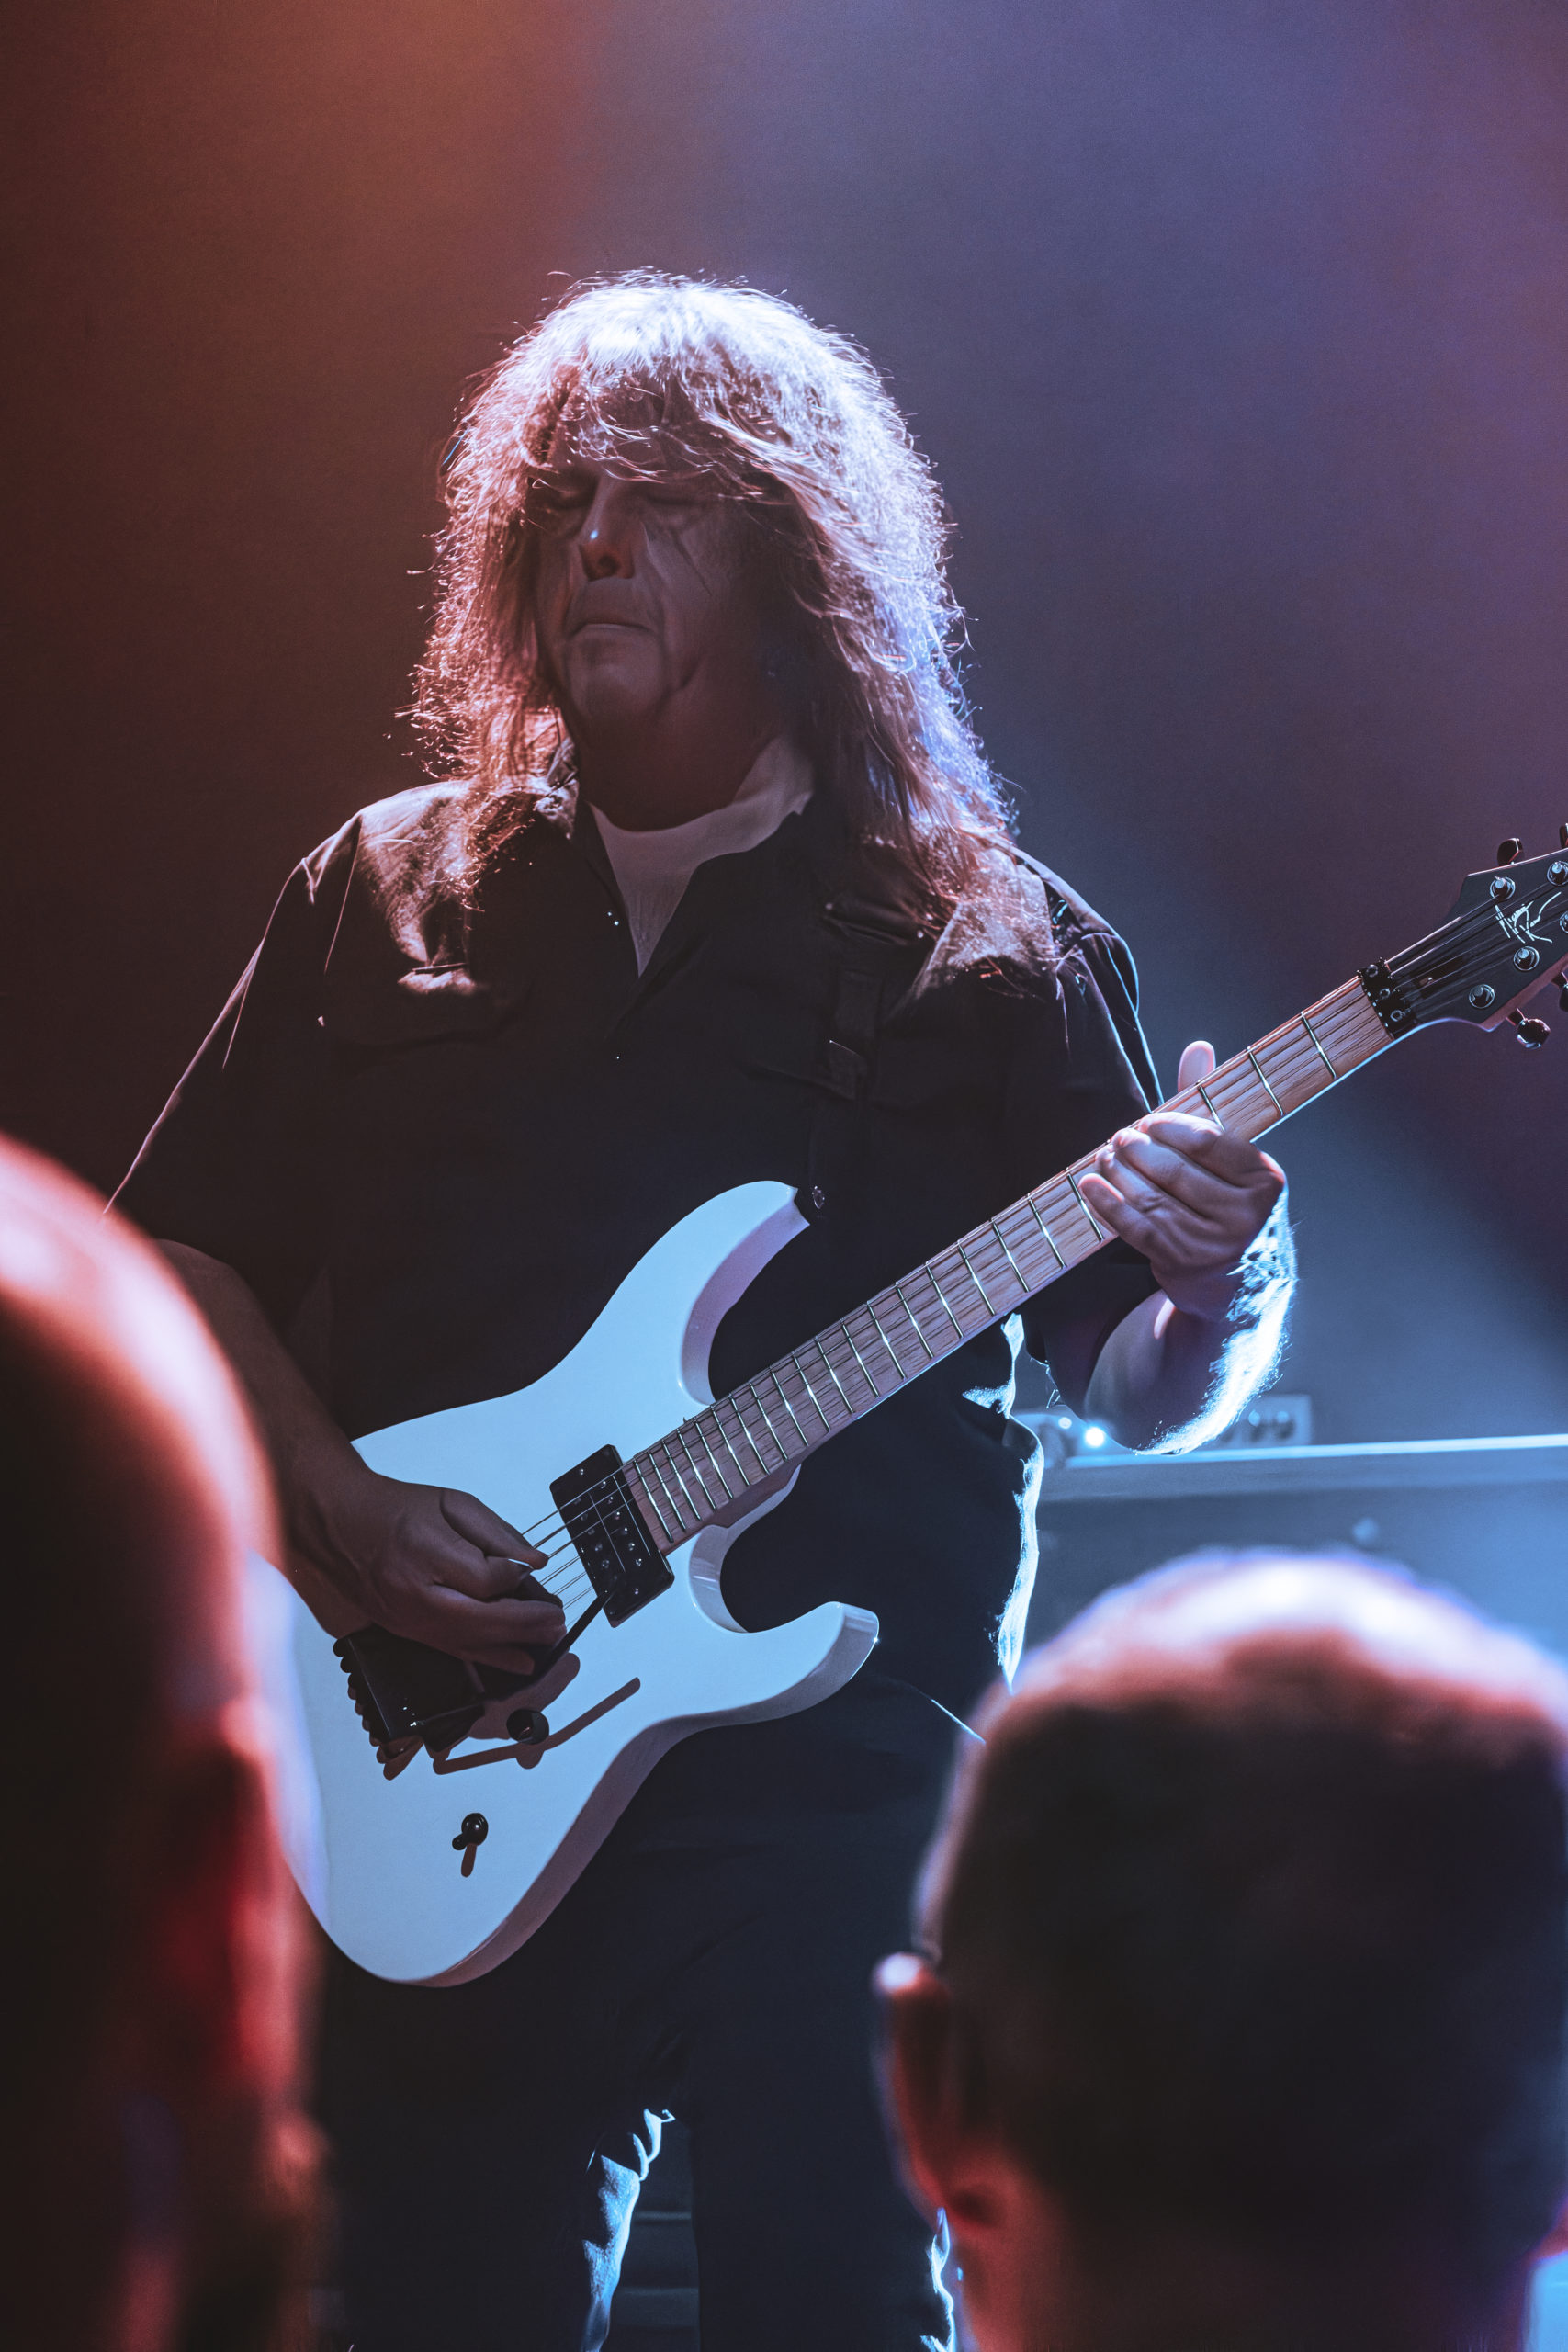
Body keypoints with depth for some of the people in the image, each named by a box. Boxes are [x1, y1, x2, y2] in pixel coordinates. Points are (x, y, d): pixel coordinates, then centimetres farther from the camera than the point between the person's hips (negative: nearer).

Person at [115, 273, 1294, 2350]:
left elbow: (1137, 1394, 7)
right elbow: (182, 1257, 12)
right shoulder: (392, 897, 13)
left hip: (836, 1780, -2)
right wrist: (337, 1511, -4)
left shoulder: (987, 953, 6)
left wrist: (1219, 1287, -16)